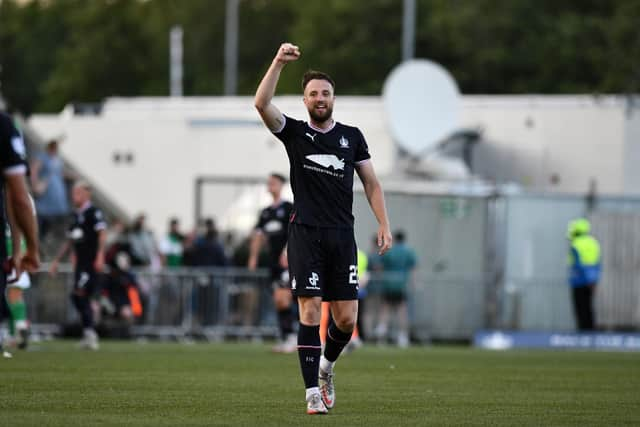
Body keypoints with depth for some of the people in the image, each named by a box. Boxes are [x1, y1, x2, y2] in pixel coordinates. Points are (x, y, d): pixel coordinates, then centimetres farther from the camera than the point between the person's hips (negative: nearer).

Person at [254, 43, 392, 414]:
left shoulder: (352, 136, 11)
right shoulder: (294, 132, 5)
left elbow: (371, 182, 12)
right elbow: (262, 104, -11)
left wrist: (384, 224, 2)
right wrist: (279, 63, -20)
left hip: (342, 236, 2)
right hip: (306, 234, -2)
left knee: (347, 318, 0)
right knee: (310, 311, -9)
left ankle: (327, 365, 30)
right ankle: (314, 393, -7)